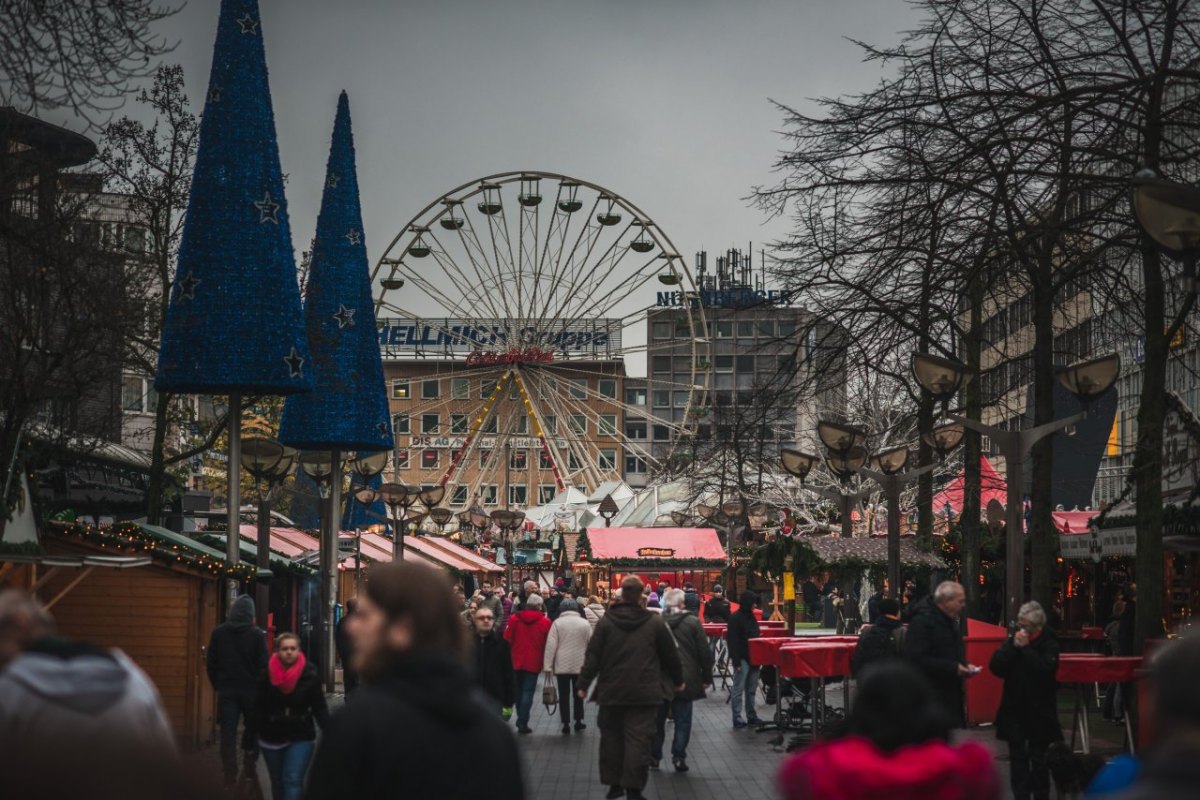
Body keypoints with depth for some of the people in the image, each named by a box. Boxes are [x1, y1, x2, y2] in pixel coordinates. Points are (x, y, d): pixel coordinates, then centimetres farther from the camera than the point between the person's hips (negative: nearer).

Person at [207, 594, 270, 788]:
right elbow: (263, 664, -10)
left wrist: (217, 684, 13)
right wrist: (261, 688, 3)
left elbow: (211, 663, 3)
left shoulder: (218, 632, -1)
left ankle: (230, 774, -3)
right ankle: (249, 767, 13)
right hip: (251, 690, -1)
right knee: (252, 728, 16)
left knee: (228, 732, 3)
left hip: (226, 690, 1)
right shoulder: (257, 634, -10)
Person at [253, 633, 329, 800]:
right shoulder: (266, 675, -7)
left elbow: (320, 708, -6)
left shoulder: (310, 676, -9)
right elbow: (258, 709, -5)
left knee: (293, 780, -13)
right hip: (272, 737, 2)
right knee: (278, 782, 15)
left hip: (301, 738, -2)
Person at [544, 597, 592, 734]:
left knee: (564, 695, 4)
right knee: (578, 694, 16)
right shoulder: (584, 623, 0)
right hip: (580, 665, 2)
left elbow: (551, 645, -9)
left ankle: (566, 723, 2)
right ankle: (578, 721, 20)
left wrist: (548, 666, -6)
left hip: (562, 666, -2)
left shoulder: (557, 623, -7)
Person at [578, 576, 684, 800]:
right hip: (644, 692, -1)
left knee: (611, 737, 14)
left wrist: (584, 684, 7)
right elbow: (670, 655, 6)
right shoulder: (655, 622, -2)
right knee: (638, 740, -2)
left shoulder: (606, 622, -3)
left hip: (612, 691, 1)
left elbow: (592, 656, -3)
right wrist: (678, 680, 21)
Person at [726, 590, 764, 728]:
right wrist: (736, 660, -19)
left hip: (753, 658, 8)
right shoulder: (735, 618, -12)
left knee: (751, 689, 12)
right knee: (739, 689, -3)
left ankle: (751, 715, 18)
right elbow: (732, 640, -16)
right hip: (742, 658, -8)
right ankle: (737, 718, -1)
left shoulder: (751, 616, 13)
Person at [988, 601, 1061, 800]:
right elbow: (995, 667, -5)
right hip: (1014, 708, 3)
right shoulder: (1013, 640, 5)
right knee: (1017, 756, 3)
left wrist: (1026, 648, -18)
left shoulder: (1048, 643, -4)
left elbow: (1046, 669, -21)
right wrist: (1013, 647, -13)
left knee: (1038, 757, 3)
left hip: (1039, 709, -3)